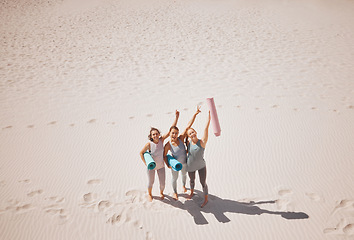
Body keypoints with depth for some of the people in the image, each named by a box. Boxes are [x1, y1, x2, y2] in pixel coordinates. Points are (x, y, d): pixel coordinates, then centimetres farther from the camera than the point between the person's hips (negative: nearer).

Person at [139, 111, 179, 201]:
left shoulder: (161, 140, -18)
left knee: (162, 183, 11)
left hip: (161, 166, 2)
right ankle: (149, 194, 48)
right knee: (150, 182, 15)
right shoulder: (149, 144, -25)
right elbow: (141, 153, -11)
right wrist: (145, 163, -15)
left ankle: (161, 192, 46)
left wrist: (176, 117, -30)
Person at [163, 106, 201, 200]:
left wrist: (195, 114, -38)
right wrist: (168, 165, -19)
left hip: (184, 162, 2)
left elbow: (188, 126, -32)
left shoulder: (181, 139, -24)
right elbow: (164, 155, -9)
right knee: (174, 178, 19)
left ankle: (183, 185, 62)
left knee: (184, 174, 29)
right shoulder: (168, 145, -27)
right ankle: (175, 192, 47)